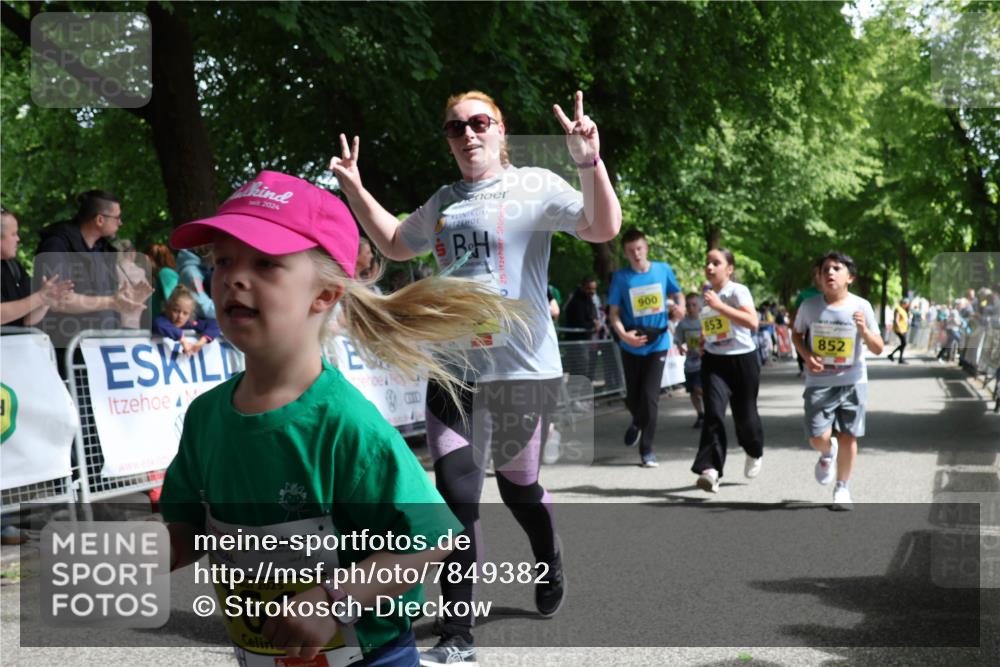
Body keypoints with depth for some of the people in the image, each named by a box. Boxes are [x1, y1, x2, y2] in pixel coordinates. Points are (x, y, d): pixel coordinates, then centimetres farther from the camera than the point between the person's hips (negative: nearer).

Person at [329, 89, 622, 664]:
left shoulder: (535, 186, -4)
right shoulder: (443, 203, 13)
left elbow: (605, 229, -17)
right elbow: (395, 244, 30)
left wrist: (591, 163, -31)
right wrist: (355, 188, 21)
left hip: (523, 373, -4)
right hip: (453, 371, 4)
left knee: (519, 486, 16)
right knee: (457, 500, -3)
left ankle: (552, 572, 48)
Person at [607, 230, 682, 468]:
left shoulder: (663, 270, -2)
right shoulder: (620, 277, -5)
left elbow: (677, 295, 13)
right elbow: (614, 312, -3)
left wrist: (676, 306, -10)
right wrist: (623, 334, -21)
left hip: (657, 343, -1)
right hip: (632, 345, 1)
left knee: (650, 397, -9)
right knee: (632, 397, 10)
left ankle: (647, 450, 2)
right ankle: (638, 423, 46)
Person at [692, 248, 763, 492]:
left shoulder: (738, 291, -12)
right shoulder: (705, 293, 7)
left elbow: (752, 322, -28)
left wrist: (720, 306, -31)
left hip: (743, 359, -3)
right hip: (714, 361, 4)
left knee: (744, 415, 8)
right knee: (714, 412, -15)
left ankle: (755, 453, 39)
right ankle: (710, 469, -21)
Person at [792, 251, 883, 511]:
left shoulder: (861, 307, -6)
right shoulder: (809, 306, -4)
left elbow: (878, 349, -2)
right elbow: (797, 334, 13)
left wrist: (864, 331, -23)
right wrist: (807, 356, -6)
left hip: (852, 382, 0)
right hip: (819, 383, 0)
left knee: (848, 437, 2)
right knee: (819, 438, -11)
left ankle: (842, 488, 21)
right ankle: (827, 454, 26)